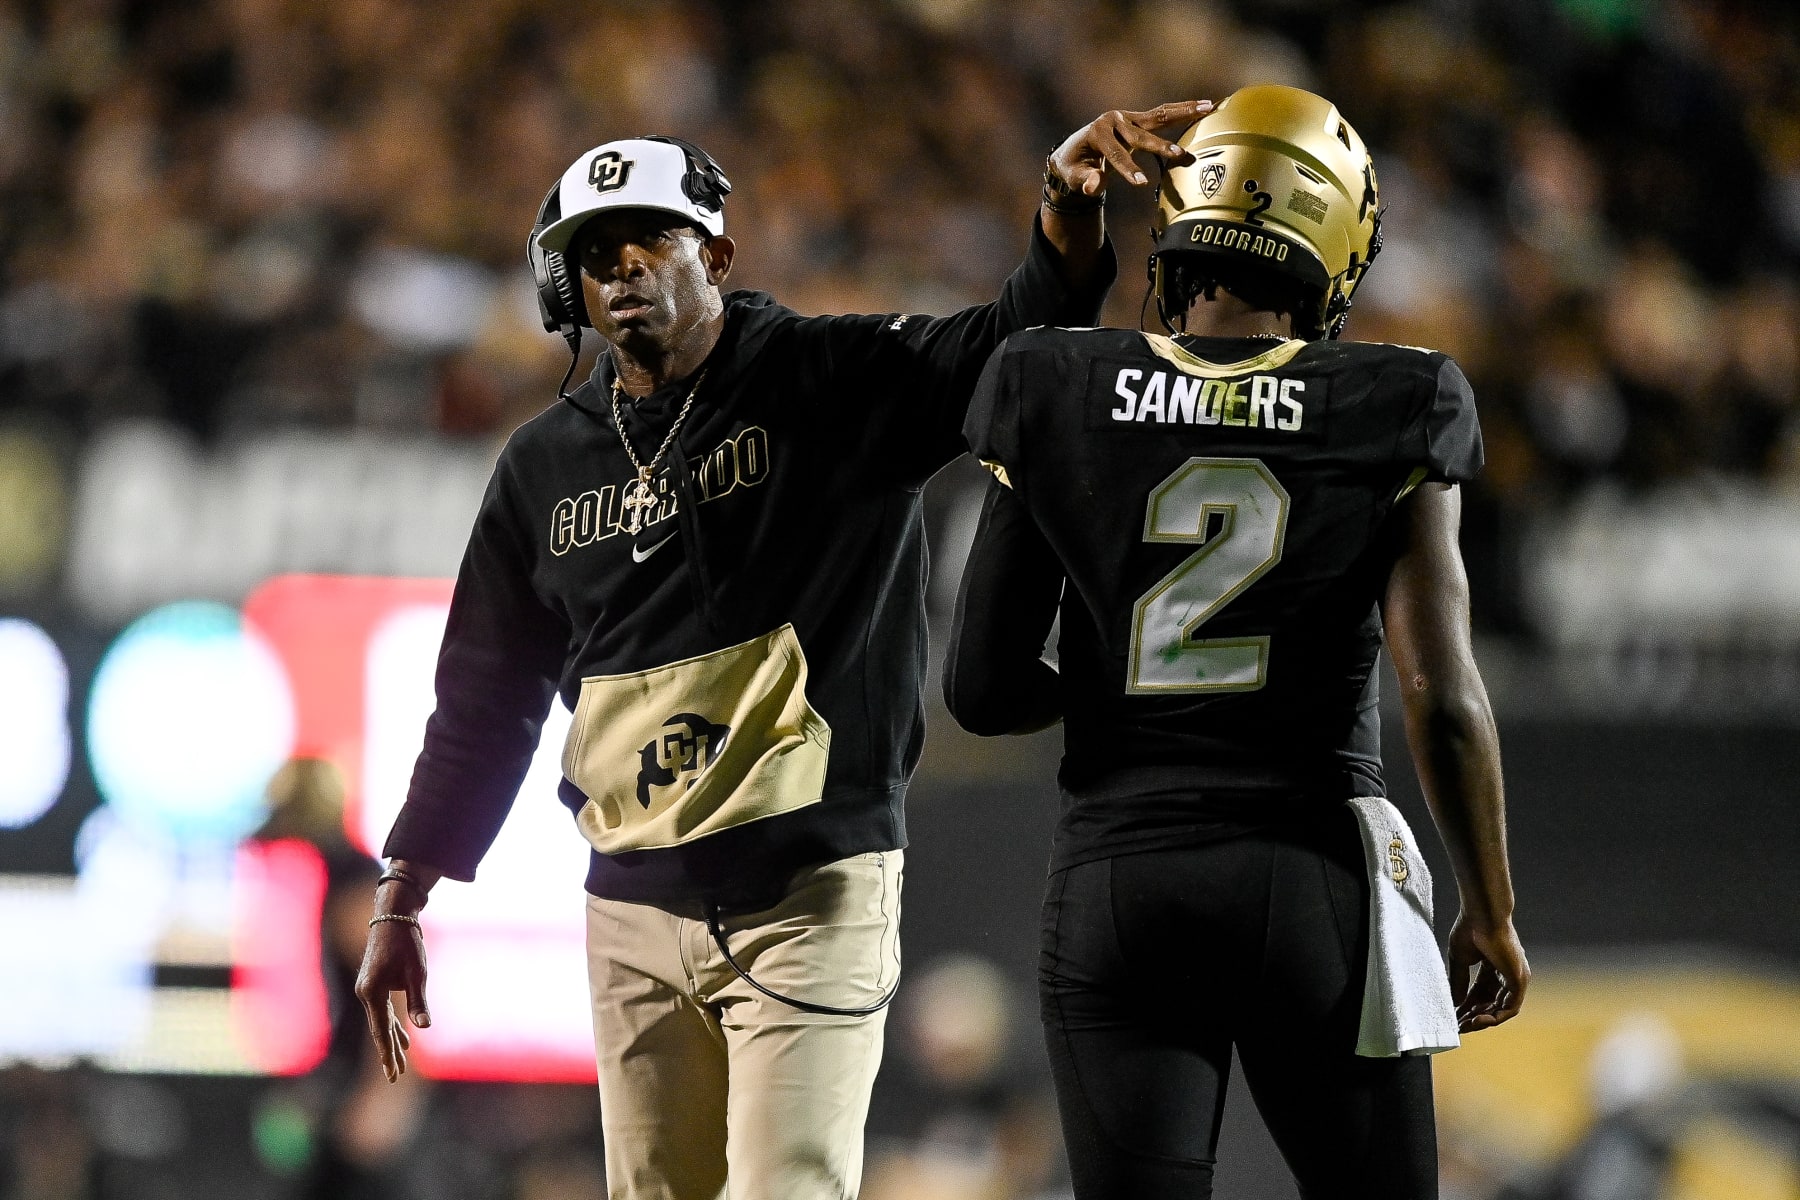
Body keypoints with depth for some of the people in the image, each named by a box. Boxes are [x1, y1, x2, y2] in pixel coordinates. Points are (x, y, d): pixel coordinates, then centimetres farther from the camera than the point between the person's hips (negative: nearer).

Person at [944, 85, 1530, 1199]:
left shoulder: (1056, 401, 0)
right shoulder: (1390, 413, -4)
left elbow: (984, 688, 1)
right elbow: (1442, 697, -8)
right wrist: (1491, 908, 4)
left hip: (1115, 882, 1)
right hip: (1315, 876, -1)